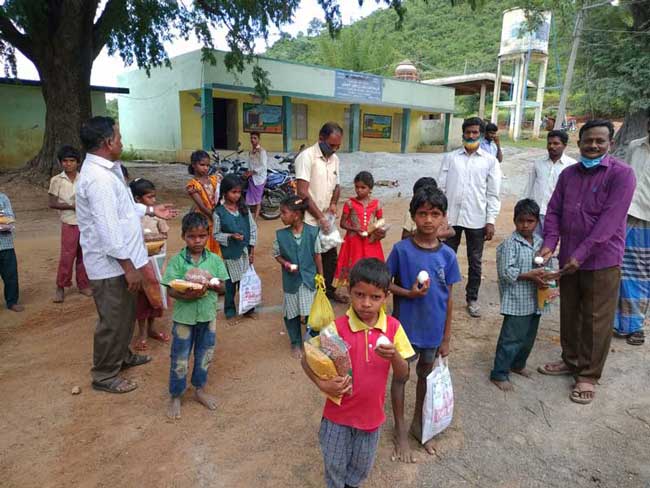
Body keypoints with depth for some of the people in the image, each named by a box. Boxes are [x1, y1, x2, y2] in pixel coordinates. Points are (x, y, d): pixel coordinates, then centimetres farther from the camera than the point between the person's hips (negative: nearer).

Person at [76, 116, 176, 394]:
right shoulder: (98, 177, -24)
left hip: (117, 261, 10)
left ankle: (122, 356, 45)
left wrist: (151, 210, 22)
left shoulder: (106, 170, 9)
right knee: (113, 321, 5)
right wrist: (128, 266, -23)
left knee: (126, 315, 25)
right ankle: (104, 375, 24)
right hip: (111, 264, -10)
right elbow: (108, 229, -27)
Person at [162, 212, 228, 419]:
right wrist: (186, 295, -31)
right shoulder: (177, 261, -10)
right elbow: (171, 290, -12)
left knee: (205, 356, 17)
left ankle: (200, 390, 39)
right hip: (184, 317, -2)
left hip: (208, 315, 3)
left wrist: (212, 285, -24)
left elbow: (222, 286, -3)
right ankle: (175, 397, 30)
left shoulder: (215, 260, -4)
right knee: (179, 359, 10)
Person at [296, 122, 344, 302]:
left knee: (331, 256, 18)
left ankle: (328, 289, 36)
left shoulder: (334, 158, 7)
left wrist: (333, 203, -3)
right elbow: (302, 192, -21)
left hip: (327, 220, 7)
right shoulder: (307, 156, -16)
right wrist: (320, 217, -21)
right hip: (309, 221, -7)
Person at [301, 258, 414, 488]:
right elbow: (307, 360, -10)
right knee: (334, 465, 18)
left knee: (362, 466, 24)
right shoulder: (337, 327, -20)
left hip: (371, 413, 2)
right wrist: (323, 384, -26)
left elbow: (403, 376, -9)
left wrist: (394, 355, -29)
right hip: (339, 412, -2)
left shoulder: (393, 327, -13)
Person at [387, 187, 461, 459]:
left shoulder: (447, 255, -7)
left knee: (425, 375, 21)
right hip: (406, 326, -3)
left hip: (433, 329, 3)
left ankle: (418, 424, 44)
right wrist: (409, 293, -24)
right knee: (401, 376, 13)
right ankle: (400, 431, 33)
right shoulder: (401, 249, -15)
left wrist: (446, 338, 2)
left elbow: (448, 298, -1)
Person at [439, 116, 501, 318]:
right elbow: (441, 187, 3)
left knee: (475, 262, 10)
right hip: (451, 216, 1)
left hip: (476, 218, 0)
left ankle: (472, 298, 25)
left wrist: (491, 221, -5)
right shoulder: (450, 157, 5)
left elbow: (493, 193, 1)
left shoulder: (490, 160, 3)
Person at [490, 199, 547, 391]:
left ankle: (518, 364, 40)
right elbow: (506, 272, -18)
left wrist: (542, 277, -7)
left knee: (529, 337, 20)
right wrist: (530, 275, -21)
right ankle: (499, 374, 11)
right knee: (511, 339, -2)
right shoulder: (510, 244, -14)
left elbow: (543, 266, 14)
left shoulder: (539, 242, 7)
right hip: (516, 302, -7)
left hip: (534, 301, 7)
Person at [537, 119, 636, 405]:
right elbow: (554, 211, 6)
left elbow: (609, 219, -17)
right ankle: (571, 361, 35)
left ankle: (588, 375, 21)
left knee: (596, 320, 6)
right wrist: (549, 243, -10)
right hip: (568, 259, 5)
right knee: (569, 314, 16)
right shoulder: (568, 174, 8)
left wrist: (581, 254, -21)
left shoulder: (621, 174, -10)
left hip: (602, 261, -5)